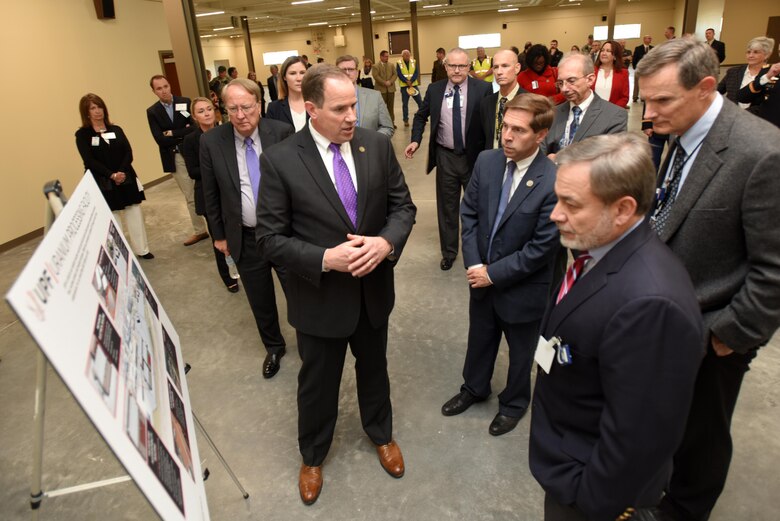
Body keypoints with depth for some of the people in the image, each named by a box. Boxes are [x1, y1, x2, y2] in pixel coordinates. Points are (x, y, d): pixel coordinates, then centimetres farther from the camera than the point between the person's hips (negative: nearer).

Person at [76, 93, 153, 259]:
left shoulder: (116, 130, 10)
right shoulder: (82, 134, -1)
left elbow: (128, 153, 1)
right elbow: (89, 161, -10)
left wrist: (121, 172, -16)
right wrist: (112, 175, -20)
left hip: (126, 180, 4)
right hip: (103, 184, -3)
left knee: (134, 215, 7)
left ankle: (141, 249, 19)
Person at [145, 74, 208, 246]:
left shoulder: (185, 102, -1)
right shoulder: (152, 111, 3)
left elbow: (195, 127, -12)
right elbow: (160, 139, -7)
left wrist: (173, 133, -13)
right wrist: (183, 134, -11)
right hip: (175, 158, 2)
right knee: (190, 197, 9)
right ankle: (199, 231, 20)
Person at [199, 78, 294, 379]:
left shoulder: (282, 133, -12)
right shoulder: (211, 142, -7)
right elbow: (210, 193, 2)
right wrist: (219, 234, 7)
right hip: (244, 238, 2)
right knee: (260, 300, 17)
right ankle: (273, 347, 42)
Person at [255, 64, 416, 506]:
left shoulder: (378, 145, -7)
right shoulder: (280, 161, -16)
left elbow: (403, 205, -1)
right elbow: (271, 239, -14)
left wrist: (387, 242, -21)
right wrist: (325, 259, -27)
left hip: (374, 289, 3)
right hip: (320, 297, -2)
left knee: (374, 369, 26)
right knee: (318, 384, 18)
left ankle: (381, 434, 55)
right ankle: (313, 456, 48)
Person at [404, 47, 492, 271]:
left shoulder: (483, 89, -7)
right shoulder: (434, 90, 2)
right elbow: (421, 116, 14)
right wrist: (415, 140, -1)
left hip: (476, 157, -2)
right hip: (446, 157, 2)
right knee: (447, 207, 13)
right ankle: (448, 252, 29)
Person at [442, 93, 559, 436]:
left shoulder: (555, 181, -25)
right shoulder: (486, 161, -9)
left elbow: (543, 248, -22)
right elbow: (469, 212, -1)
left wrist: (493, 273, -17)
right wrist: (474, 264, -11)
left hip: (523, 287, -4)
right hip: (482, 277, 5)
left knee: (521, 351, 21)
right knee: (479, 339, 26)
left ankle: (514, 402, 47)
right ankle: (474, 387, 52)